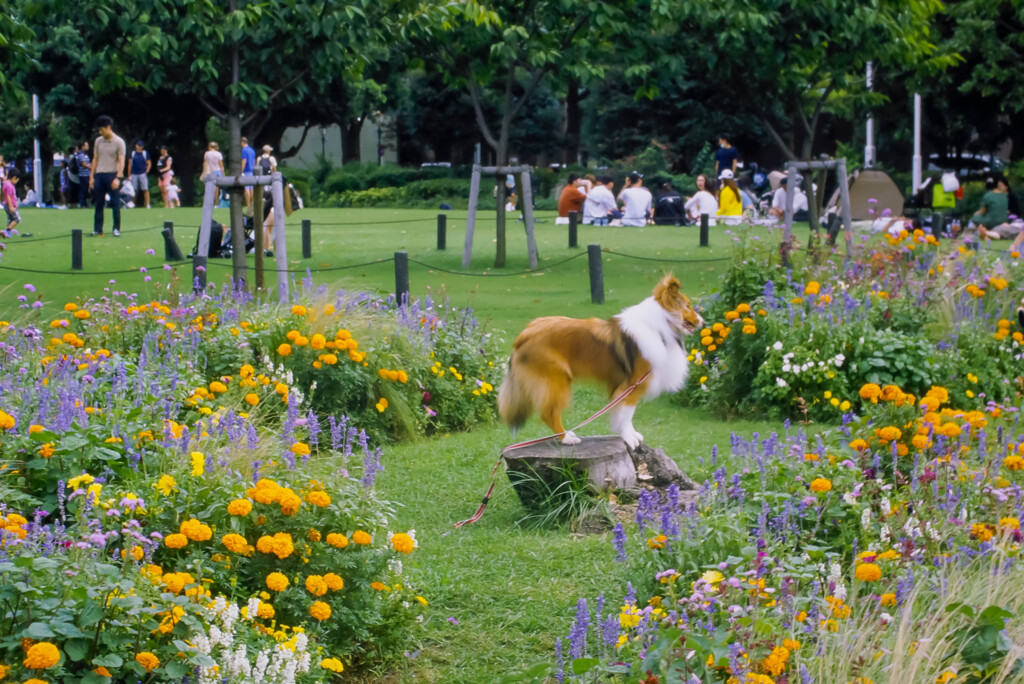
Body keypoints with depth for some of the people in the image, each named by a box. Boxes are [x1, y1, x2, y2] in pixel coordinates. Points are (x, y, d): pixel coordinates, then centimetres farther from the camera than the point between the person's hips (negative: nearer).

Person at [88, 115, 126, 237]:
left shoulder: (119, 142, -5)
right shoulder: (98, 141, 10)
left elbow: (121, 161, -9)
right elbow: (95, 159, 16)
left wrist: (118, 178, -18)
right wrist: (92, 176, 11)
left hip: (112, 175, -5)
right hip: (99, 176, 5)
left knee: (115, 204, -3)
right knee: (98, 204, 5)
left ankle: (117, 229, 3)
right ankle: (97, 229, 9)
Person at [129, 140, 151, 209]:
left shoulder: (145, 153, 5)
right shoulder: (132, 153, 9)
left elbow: (149, 163, 6)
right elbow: (130, 164, 12)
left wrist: (146, 172, -8)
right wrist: (129, 175, 8)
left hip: (142, 174, -2)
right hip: (134, 174, 2)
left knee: (145, 190, -7)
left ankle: (147, 205, -8)